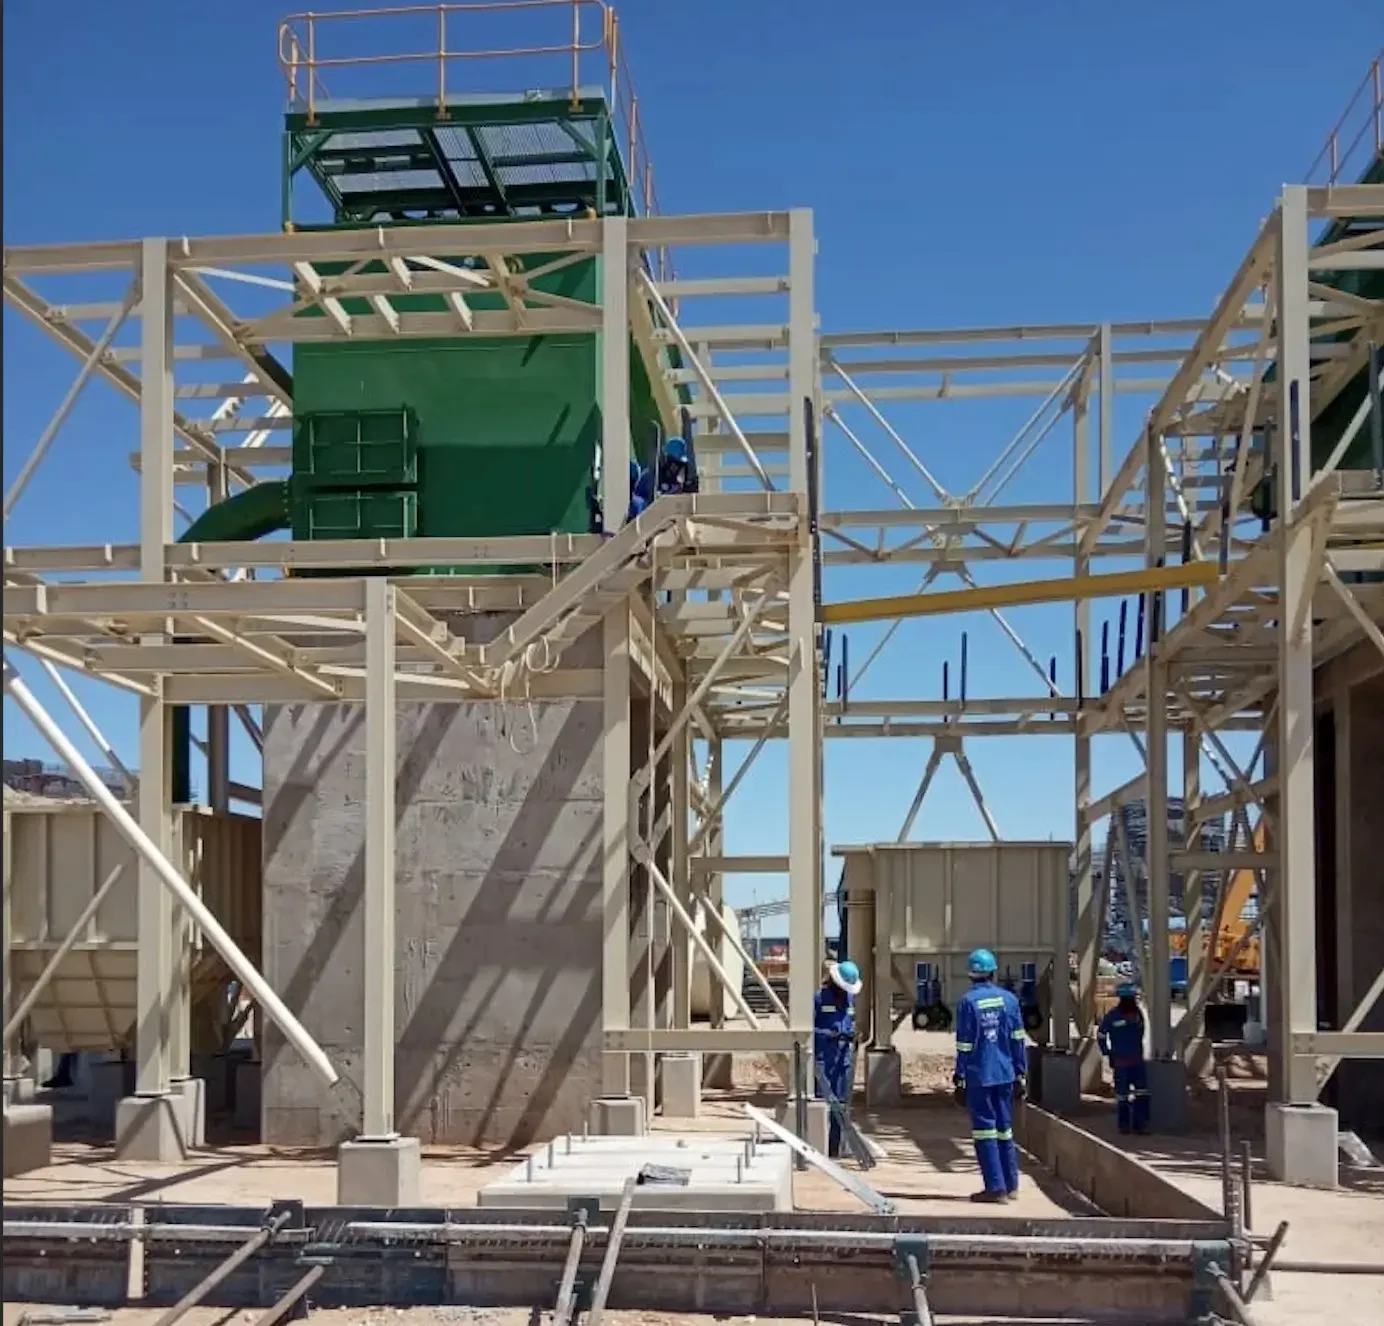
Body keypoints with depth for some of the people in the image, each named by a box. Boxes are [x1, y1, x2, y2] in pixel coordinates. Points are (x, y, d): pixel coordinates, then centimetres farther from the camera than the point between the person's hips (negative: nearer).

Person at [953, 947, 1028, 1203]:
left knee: (985, 1129, 0)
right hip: (1005, 1074, 4)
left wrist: (960, 1079, -2)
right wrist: (1021, 1075, 12)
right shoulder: (1008, 998, 4)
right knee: (1005, 1127, 14)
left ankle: (996, 1187, -4)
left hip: (979, 1075, -4)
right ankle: (1010, 1184, 19)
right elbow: (1019, 1040, 5)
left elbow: (964, 1044, -8)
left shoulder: (967, 1001, -7)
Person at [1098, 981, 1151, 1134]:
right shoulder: (1113, 1016, -11)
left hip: (1138, 1060, 4)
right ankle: (1123, 1124, 15)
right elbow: (1100, 1035, -1)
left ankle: (1140, 1123, 6)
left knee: (1142, 1093, -1)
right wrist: (1108, 1054, 0)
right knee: (1122, 1094, 4)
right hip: (1120, 1061, -4)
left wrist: (1140, 1051, 15)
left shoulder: (1138, 1013, 4)